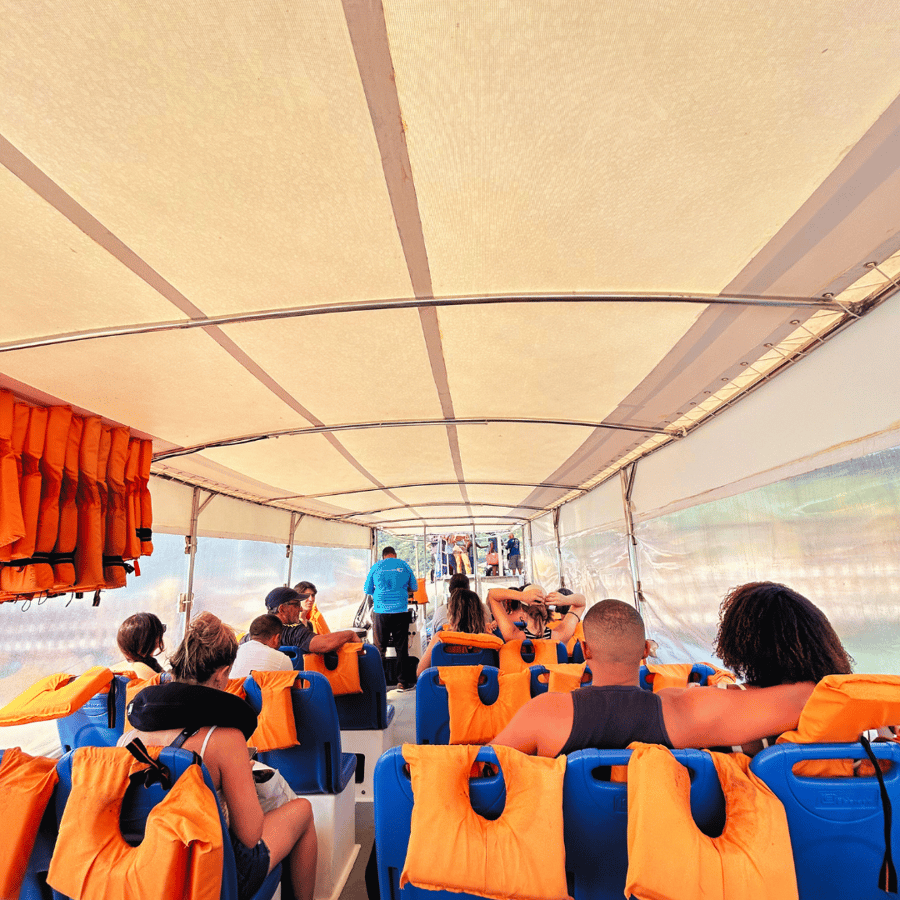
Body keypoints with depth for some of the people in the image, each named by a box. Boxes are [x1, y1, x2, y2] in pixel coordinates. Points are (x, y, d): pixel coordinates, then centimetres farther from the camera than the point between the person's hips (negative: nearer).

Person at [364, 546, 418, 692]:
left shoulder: (376, 567, 4)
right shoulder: (404, 565, 5)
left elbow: (367, 590, 10)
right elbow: (414, 587, 13)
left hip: (381, 611, 0)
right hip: (401, 611, 1)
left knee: (380, 648, 9)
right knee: (402, 647, 8)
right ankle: (404, 682, 13)